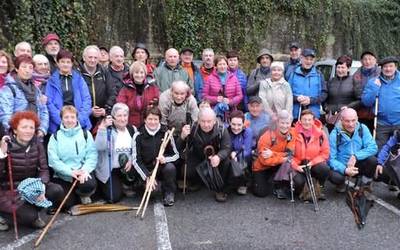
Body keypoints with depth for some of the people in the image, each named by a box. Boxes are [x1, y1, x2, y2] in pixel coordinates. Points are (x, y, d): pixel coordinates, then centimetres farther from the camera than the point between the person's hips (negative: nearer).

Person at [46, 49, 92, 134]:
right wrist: (62, 120, -13)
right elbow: (49, 102, -1)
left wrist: (80, 119, -9)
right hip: (58, 125, -1)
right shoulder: (52, 80, 6)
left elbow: (87, 99, 5)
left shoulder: (79, 79, 10)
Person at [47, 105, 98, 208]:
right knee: (67, 204, -17)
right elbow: (53, 160, -6)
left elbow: (92, 156, -4)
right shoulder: (55, 136, 3)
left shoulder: (86, 134, 5)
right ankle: (74, 195, 20)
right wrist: (70, 172, -19)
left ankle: (82, 195, 6)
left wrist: (85, 170, -22)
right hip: (63, 176, 0)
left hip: (82, 173, 0)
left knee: (89, 185, -31)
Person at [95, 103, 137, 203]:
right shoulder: (107, 129, -9)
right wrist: (102, 128, -37)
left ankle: (127, 185, -1)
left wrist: (131, 160, -20)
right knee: (114, 197, -14)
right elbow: (99, 147, -27)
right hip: (108, 170, -3)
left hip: (126, 168, 3)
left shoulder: (132, 129, 3)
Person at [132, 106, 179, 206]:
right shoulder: (138, 136, -6)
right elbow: (135, 160, -8)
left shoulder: (166, 133, -3)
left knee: (170, 167, -32)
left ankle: (169, 193, -6)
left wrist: (166, 159, -23)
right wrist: (147, 177, -20)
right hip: (148, 170, -1)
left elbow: (176, 154, 0)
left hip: (163, 167, 1)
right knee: (151, 186, -30)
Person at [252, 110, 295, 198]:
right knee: (261, 193, -11)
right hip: (261, 167, -3)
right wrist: (283, 158, -30)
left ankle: (280, 187, -6)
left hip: (277, 166, 3)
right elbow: (264, 160, -26)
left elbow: (289, 154, -19)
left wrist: (272, 154, -31)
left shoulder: (292, 133, -14)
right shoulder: (267, 136, -25)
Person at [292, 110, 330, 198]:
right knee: (299, 182, -30)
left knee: (325, 168, -30)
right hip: (299, 166, -2)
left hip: (314, 165, 2)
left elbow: (325, 153, -1)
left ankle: (320, 188, 3)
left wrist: (312, 162, -14)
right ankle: (299, 191, 11)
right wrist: (296, 166, -18)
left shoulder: (320, 133, -4)